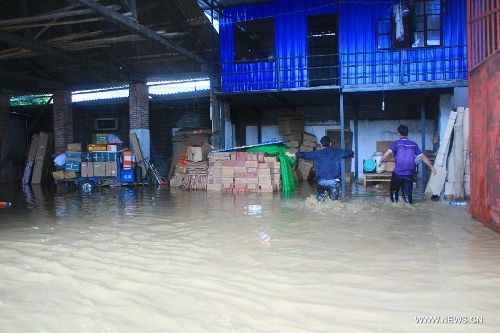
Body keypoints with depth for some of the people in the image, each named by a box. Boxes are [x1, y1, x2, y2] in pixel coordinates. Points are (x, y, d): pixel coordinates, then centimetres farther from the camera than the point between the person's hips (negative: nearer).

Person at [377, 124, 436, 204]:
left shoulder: (396, 143, -3)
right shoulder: (413, 144, 7)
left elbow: (387, 153, -15)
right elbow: (423, 157, 9)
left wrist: (380, 161, 2)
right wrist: (431, 167, 18)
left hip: (397, 173, -2)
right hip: (409, 174, 2)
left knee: (394, 191, 17)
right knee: (407, 194, 7)